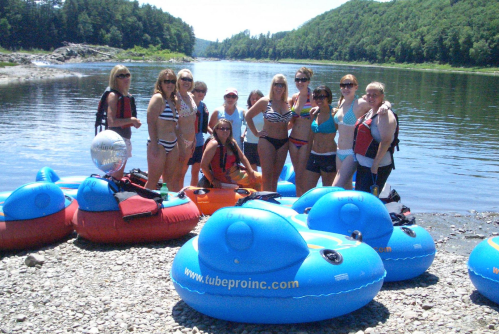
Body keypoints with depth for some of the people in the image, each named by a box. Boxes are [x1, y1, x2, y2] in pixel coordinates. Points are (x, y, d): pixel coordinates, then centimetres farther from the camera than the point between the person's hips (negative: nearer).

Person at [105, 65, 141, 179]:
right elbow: (111, 122, -21)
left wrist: (134, 122, 6)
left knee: (119, 176, 15)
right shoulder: (113, 95, -11)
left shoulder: (128, 96, 15)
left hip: (126, 138, 9)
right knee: (115, 176, -9)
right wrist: (131, 120, -17)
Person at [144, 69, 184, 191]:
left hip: (173, 146, 8)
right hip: (159, 144, -8)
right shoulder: (158, 98, -8)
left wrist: (180, 148, 17)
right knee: (153, 180, -2)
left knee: (170, 179, 13)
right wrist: (154, 145, -21)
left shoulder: (174, 100, 15)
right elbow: (151, 122, -15)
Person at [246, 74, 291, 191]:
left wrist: (285, 128, 3)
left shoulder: (289, 102, 5)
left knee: (276, 175, 10)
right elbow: (248, 116, 2)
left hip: (283, 142, 4)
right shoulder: (265, 101, -4)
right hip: (267, 141, -4)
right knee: (267, 175, -6)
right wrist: (256, 133, -1)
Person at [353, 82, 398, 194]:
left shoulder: (384, 114, -15)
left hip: (377, 167, -10)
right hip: (363, 164, 10)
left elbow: (386, 141, -24)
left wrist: (376, 164, -26)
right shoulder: (370, 112, 15)